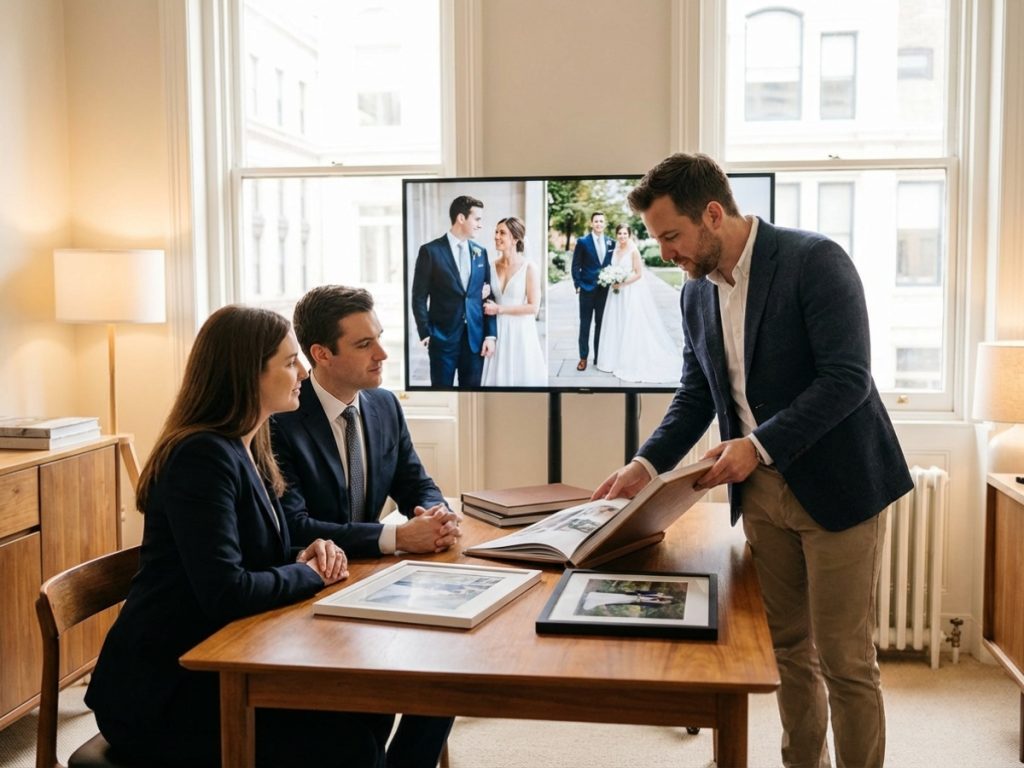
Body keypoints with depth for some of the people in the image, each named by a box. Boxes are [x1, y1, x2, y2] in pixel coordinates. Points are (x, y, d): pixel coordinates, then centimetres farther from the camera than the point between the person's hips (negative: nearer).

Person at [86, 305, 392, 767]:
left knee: (368, 708, -3)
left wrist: (305, 556, -6)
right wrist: (310, 573, -14)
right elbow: (225, 592, -30)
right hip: (159, 691, -9)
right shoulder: (203, 455, -22)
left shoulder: (249, 449, 8)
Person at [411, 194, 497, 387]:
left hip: (475, 337, 4)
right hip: (442, 337, -4)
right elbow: (419, 297, -4)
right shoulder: (430, 251, -4)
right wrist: (425, 334, -9)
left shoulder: (481, 252, 10)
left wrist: (490, 334, 3)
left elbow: (487, 296, 10)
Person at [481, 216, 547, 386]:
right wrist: (483, 300, -5)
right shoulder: (492, 266, 5)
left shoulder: (529, 268, -8)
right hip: (497, 331, 4)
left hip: (520, 332, -4)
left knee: (521, 377, 3)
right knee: (498, 376, 6)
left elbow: (533, 307, -12)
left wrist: (500, 309, -13)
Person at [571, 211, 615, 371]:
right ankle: (583, 357, 10)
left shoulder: (611, 242, 5)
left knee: (601, 324, 9)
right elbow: (576, 266, -3)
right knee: (585, 325, 3)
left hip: (605, 290, 3)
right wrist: (578, 285, -8)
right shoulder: (583, 242, -4)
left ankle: (599, 356, 18)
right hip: (587, 289, -3)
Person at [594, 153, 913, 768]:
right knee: (789, 648, 14)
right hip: (761, 489, 6)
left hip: (836, 484, -6)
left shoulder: (815, 260, -15)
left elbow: (847, 378, -20)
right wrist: (647, 465, 0)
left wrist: (760, 445, -23)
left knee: (844, 660, 1)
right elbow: (696, 394, 13)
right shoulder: (697, 293, 6)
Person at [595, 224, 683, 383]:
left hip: (631, 293, -7)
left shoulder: (633, 250, -10)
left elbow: (638, 274, -12)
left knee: (631, 327, -2)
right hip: (617, 292, 7)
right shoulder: (615, 250, 9)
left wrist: (622, 284, -16)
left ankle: (632, 363, 5)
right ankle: (616, 360, 18)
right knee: (615, 326, 9)